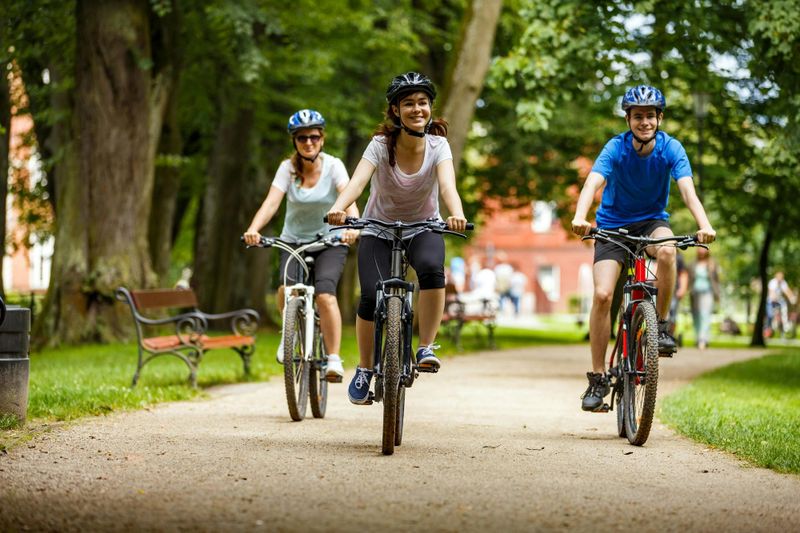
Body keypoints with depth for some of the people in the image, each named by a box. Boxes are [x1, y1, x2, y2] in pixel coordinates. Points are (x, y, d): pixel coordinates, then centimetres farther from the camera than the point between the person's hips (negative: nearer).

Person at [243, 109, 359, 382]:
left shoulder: (333, 166, -12)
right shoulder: (288, 168, -10)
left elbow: (349, 199, -28)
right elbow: (271, 202, -23)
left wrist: (352, 226, -49)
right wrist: (253, 229, -42)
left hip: (330, 242, -1)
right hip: (293, 241, 1)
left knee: (325, 295, -25)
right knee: (286, 290, -24)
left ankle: (334, 359, -14)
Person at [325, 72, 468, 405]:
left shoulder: (438, 146, -17)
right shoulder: (381, 145, -19)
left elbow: (447, 185, -34)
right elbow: (358, 181, -35)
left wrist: (456, 214, -57)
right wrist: (338, 209, -56)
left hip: (423, 227, 0)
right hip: (379, 229, 0)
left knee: (432, 268, -33)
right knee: (371, 297, -19)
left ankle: (426, 348, -17)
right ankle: (364, 370, 3)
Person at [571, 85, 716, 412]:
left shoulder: (670, 149, -14)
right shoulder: (616, 148, -17)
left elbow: (688, 190, -26)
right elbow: (593, 183, -32)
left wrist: (704, 225, -45)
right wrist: (580, 218, -52)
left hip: (652, 221, 0)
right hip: (613, 225, 0)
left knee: (666, 250, -36)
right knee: (602, 295, -17)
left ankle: (661, 326, -15)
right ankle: (598, 378, -7)